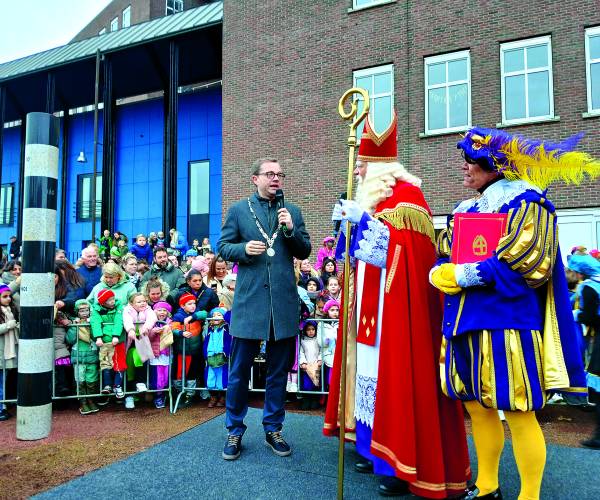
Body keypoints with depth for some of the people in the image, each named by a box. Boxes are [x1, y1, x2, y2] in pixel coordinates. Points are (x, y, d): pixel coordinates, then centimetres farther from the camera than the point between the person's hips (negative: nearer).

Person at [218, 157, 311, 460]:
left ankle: (273, 429, 30)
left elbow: (304, 252, 8)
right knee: (239, 372, 7)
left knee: (278, 372, 13)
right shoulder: (238, 210, 5)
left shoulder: (292, 212, 10)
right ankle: (234, 431, 25)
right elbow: (223, 247, 5)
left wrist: (291, 230, -9)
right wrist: (244, 248, -14)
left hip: (284, 302, 2)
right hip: (249, 301, -2)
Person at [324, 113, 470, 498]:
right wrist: (349, 222, 5)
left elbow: (404, 246, -22)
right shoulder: (371, 198, 17)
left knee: (396, 376, -5)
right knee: (374, 372, 12)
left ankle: (405, 466, 7)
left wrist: (363, 219, -22)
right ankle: (378, 447, 25)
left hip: (397, 303, -9)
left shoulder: (406, 195, -10)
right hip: (371, 305, 9)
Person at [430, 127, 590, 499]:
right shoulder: (465, 211, 17)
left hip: (506, 323, -7)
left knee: (518, 413, 0)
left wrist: (463, 275, -15)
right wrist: (441, 273, -7)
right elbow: (443, 260, 16)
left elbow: (527, 266, -16)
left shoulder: (524, 204, -6)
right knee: (477, 406, 14)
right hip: (466, 323, 7)